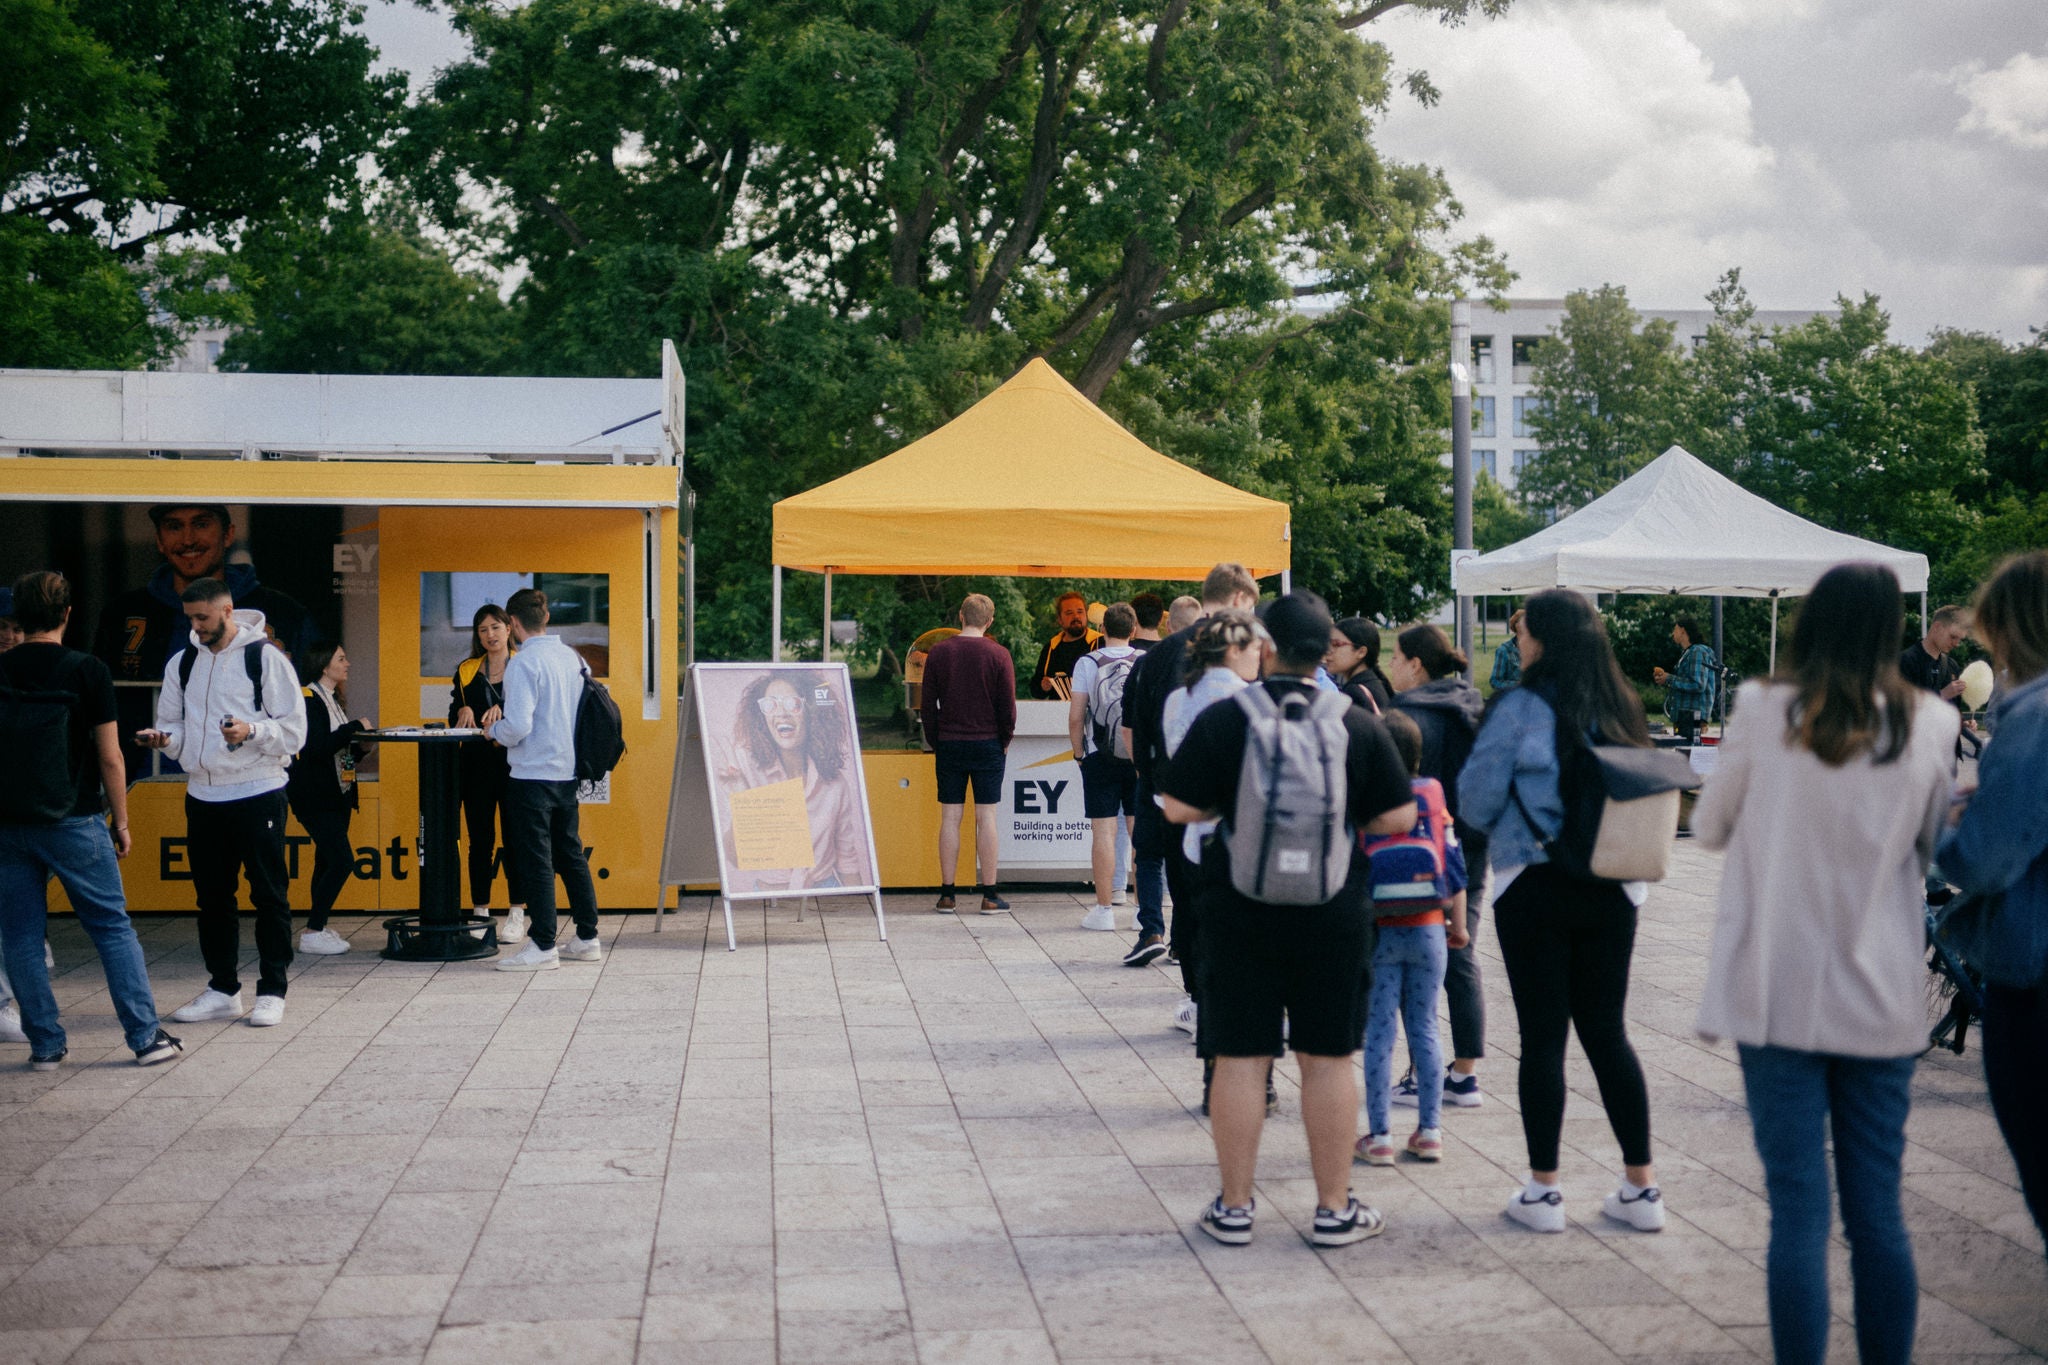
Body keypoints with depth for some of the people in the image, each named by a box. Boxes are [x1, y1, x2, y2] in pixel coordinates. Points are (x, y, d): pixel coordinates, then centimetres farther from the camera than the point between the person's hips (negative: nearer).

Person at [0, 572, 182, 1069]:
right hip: (73, 823, -2)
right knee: (113, 929, 5)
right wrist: (121, 822, 2)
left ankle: (46, 1044, 12)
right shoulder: (87, 670, -7)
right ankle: (146, 1037, 5)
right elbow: (109, 757, -7)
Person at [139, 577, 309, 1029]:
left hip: (258, 793, -5)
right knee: (212, 897, 11)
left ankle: (272, 991, 8)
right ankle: (222, 989, 21)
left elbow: (294, 731, -8)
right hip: (203, 796, 5)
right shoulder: (182, 663, 10)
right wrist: (163, 738, -5)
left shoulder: (265, 658, -6)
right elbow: (175, 726, 17)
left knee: (269, 896, 0)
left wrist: (251, 731, -24)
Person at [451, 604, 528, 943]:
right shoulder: (465, 671, 13)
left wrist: (503, 710, -23)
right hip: (476, 764, 3)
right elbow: (454, 717, 12)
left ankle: (516, 915, 3)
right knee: (479, 839, 4)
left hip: (513, 762, -3)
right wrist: (463, 711, -9)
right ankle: (479, 913, 10)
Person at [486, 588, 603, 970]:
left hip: (532, 775, -7)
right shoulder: (572, 657, 6)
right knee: (572, 856, 15)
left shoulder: (524, 663, -15)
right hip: (569, 773, 7)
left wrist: (493, 730, 0)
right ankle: (587, 938, 20)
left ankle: (543, 947, 3)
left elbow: (518, 726, -22)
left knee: (536, 862, 0)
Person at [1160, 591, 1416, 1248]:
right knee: (1329, 1059, 9)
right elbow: (1397, 818, -2)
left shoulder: (1221, 720, -7)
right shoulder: (1359, 727, -3)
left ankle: (1234, 1207, 15)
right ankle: (1335, 1210, 16)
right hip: (1333, 916, 1)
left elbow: (1178, 808, -7)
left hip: (1241, 913, -1)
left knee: (1240, 1058, 7)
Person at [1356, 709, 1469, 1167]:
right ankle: (1430, 1131, 14)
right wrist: (1459, 924, 14)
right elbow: (1454, 863, 5)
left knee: (1380, 1032, 2)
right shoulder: (1433, 793, 2)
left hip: (1379, 933, -3)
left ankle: (1379, 1136, 5)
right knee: (1424, 1029, 11)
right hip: (1428, 929, 3)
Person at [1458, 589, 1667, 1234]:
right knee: (1606, 1032, 12)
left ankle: (1542, 1192, 10)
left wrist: (1509, 823, 13)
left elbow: (1476, 801, -8)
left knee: (1542, 1036, 3)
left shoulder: (1521, 708, -12)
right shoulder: (1621, 708, 4)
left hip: (1534, 887, -5)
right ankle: (1642, 1188, 15)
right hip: (1613, 888, 5)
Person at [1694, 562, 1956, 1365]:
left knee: (1798, 1212, 1)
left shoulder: (1765, 712, -8)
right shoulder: (1927, 726, -3)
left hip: (1779, 996, -2)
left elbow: (1710, 829, 5)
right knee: (1878, 1214, 10)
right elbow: (1931, 849, 12)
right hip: (1883, 998, 2)